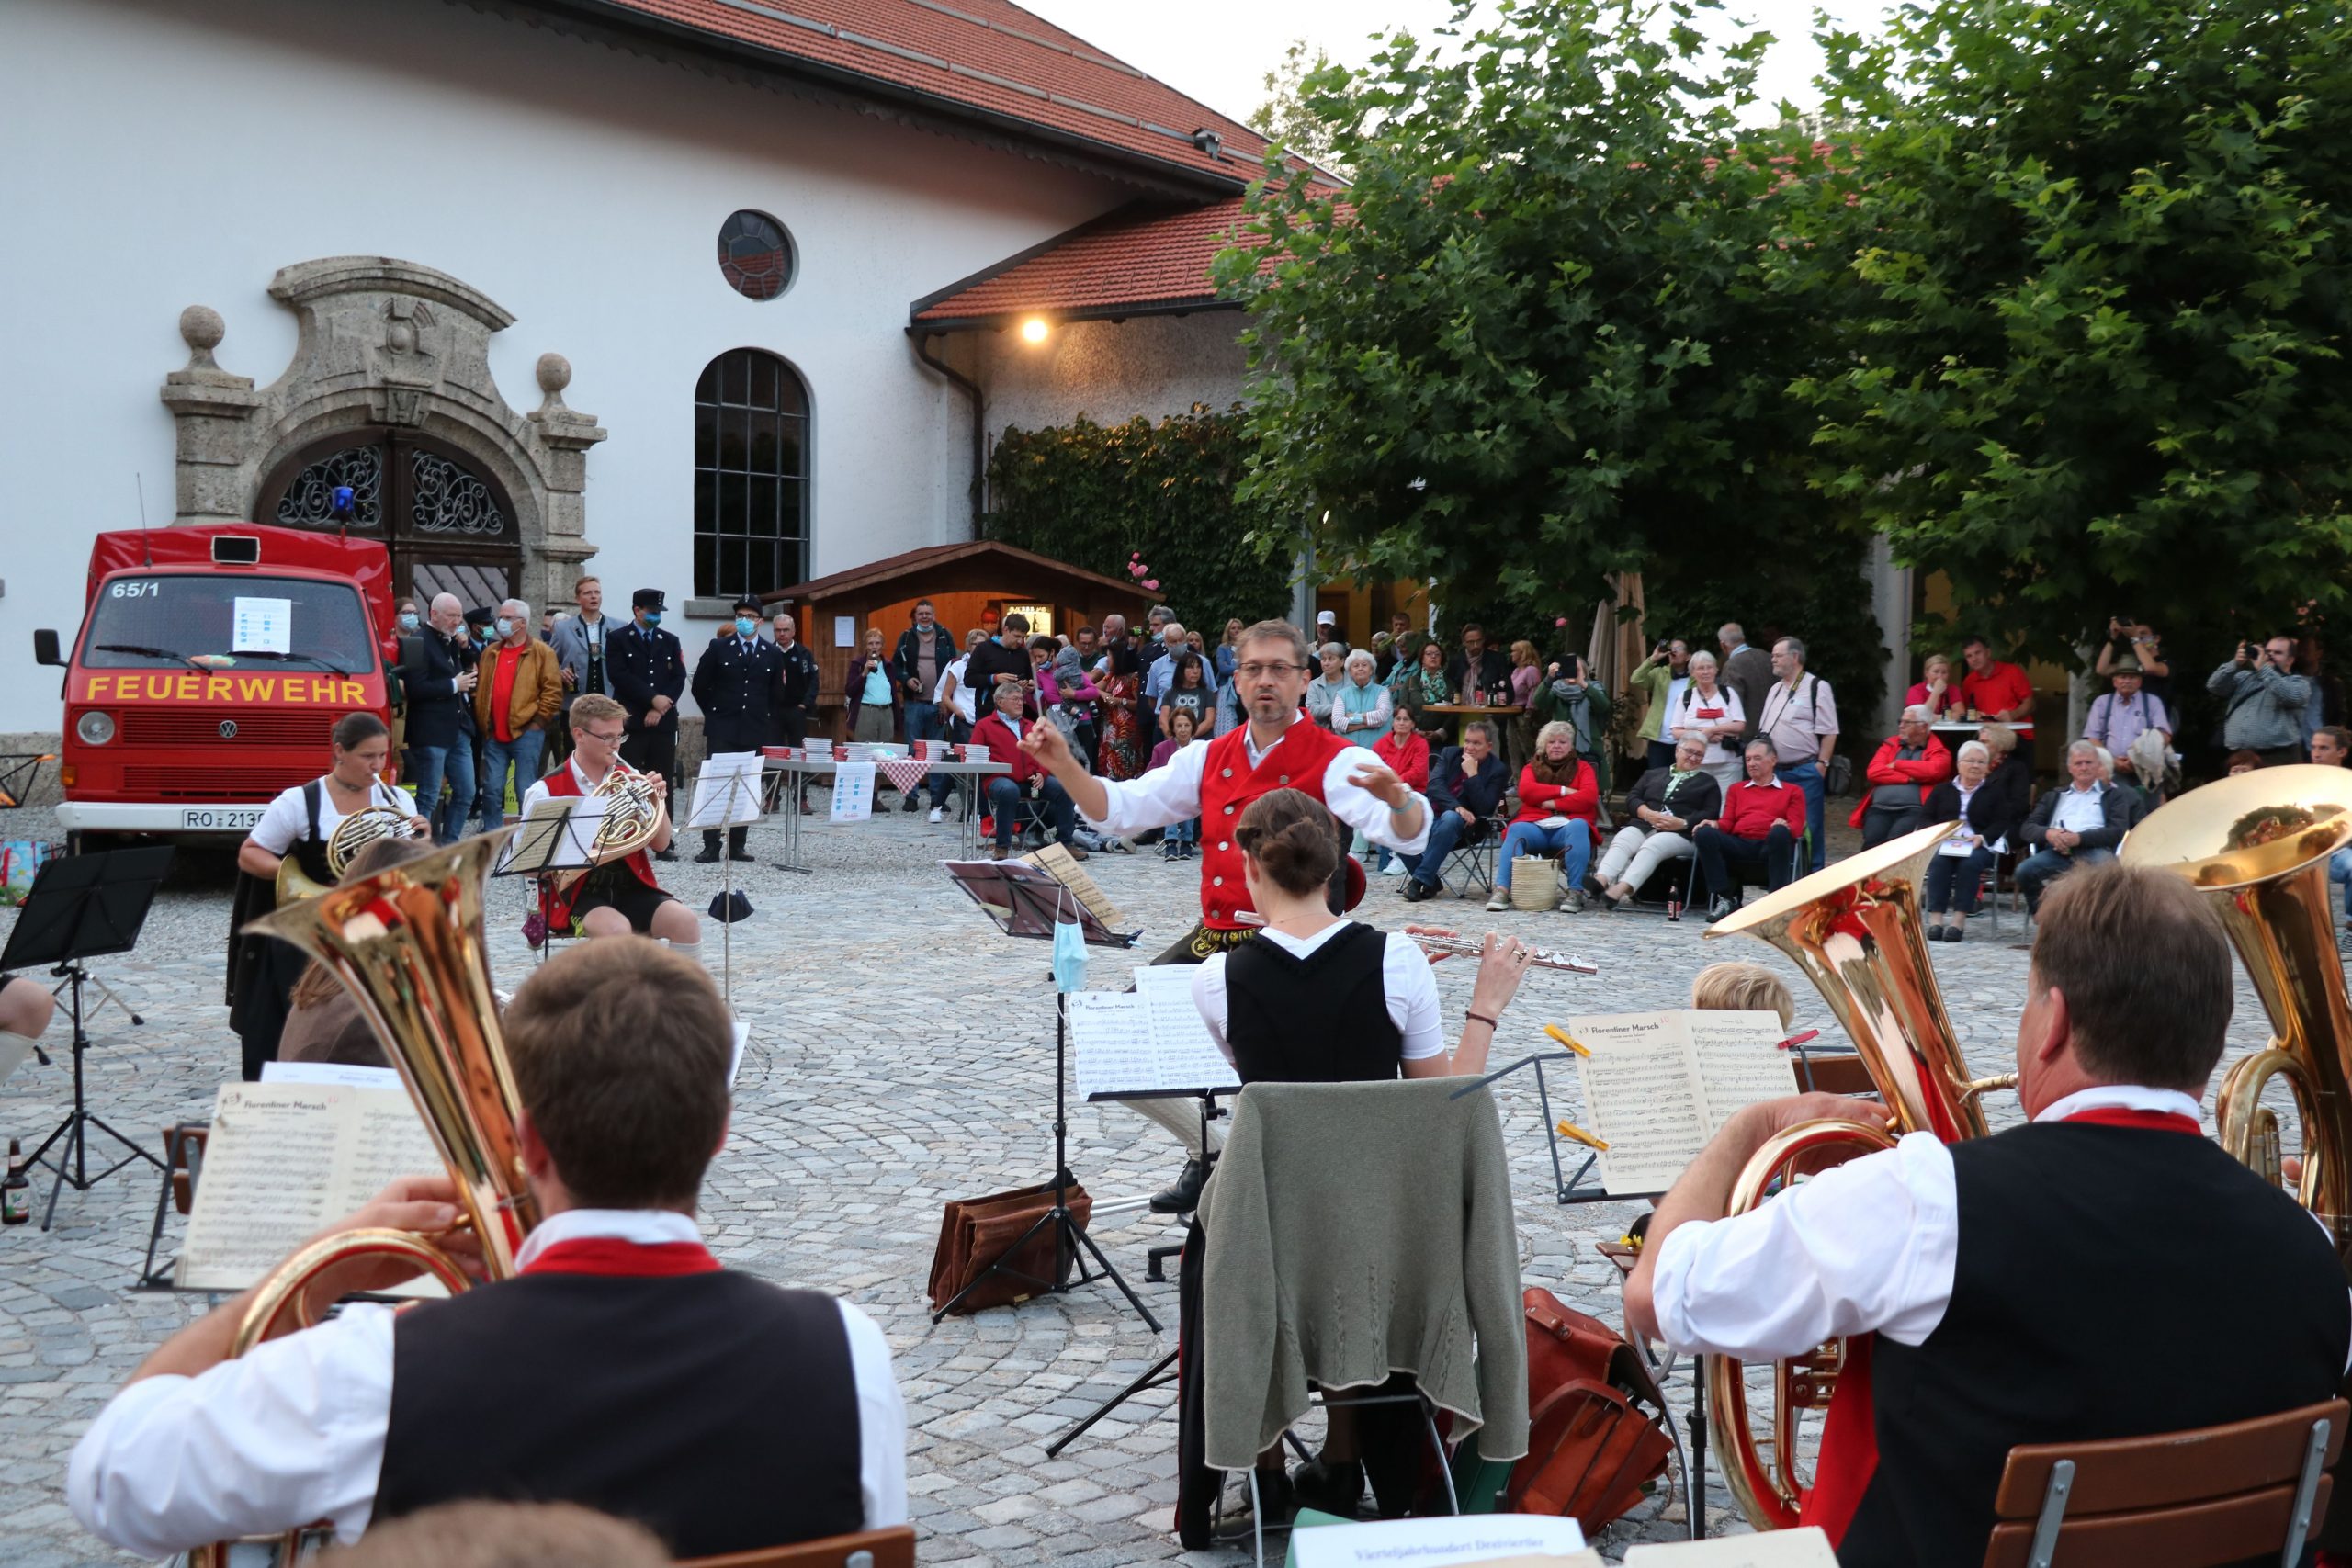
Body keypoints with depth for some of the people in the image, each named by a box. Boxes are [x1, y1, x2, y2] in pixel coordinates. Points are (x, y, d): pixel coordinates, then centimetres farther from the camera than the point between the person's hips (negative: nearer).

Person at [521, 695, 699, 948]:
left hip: (631, 886, 4)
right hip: (578, 893, -4)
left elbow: (660, 844, 11)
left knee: (685, 921, -23)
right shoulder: (547, 790, -5)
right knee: (617, 929, -35)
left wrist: (658, 801, -6)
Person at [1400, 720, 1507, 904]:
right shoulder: (1450, 754, 9)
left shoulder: (1498, 771, -2)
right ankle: (1430, 880, -8)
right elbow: (1435, 785, -5)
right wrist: (1456, 806, -22)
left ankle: (1420, 880, -32)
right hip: (1432, 816, 3)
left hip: (1463, 825, -3)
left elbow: (1485, 809, -13)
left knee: (1450, 819, -39)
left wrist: (1472, 775, -17)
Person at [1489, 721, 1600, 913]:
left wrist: (1552, 803, -5)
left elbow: (1589, 796, -1)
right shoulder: (1532, 767, 22)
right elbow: (1525, 791, 1)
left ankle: (1575, 891, -40)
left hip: (1568, 826, -1)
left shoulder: (1582, 767, 18)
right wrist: (1563, 791, -3)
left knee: (1578, 827, -36)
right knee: (1516, 830, -31)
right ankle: (1502, 889, -42)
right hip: (1535, 826, 1)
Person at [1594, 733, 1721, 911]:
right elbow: (1632, 798, 16)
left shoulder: (1708, 782, 22)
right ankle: (1602, 882, -55)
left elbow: (1711, 814, 7)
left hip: (1680, 834, -3)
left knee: (1651, 846, -36)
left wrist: (1683, 823, -11)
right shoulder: (1653, 774, 29)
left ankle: (1620, 890, -58)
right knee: (1621, 841, -30)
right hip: (1644, 826, 3)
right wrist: (1648, 814, -5)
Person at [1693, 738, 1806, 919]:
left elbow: (1796, 827, 8)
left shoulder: (1792, 792, 23)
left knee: (1780, 833, -39)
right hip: (1738, 846, 2)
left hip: (1770, 848, -2)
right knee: (1705, 834, -28)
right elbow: (1727, 822, 20)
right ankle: (1725, 899, -28)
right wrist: (1714, 824, -5)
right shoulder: (1736, 789, 32)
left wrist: (1784, 825, -17)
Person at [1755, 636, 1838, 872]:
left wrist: (1822, 763, -14)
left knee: (1808, 826, -4)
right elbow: (1763, 730, 23)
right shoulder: (1775, 690, 18)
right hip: (1775, 771, 7)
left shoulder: (1816, 687, -5)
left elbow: (1829, 731, -9)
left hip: (1805, 771, -7)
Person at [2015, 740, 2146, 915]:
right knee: (2025, 870, -30)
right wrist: (2048, 833, -7)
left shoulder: (2114, 796, 22)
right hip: (2058, 851, 2)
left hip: (2094, 850, -2)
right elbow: (2027, 828, 18)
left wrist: (2080, 838, -11)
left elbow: (2119, 831, 5)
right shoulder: (2054, 796, 30)